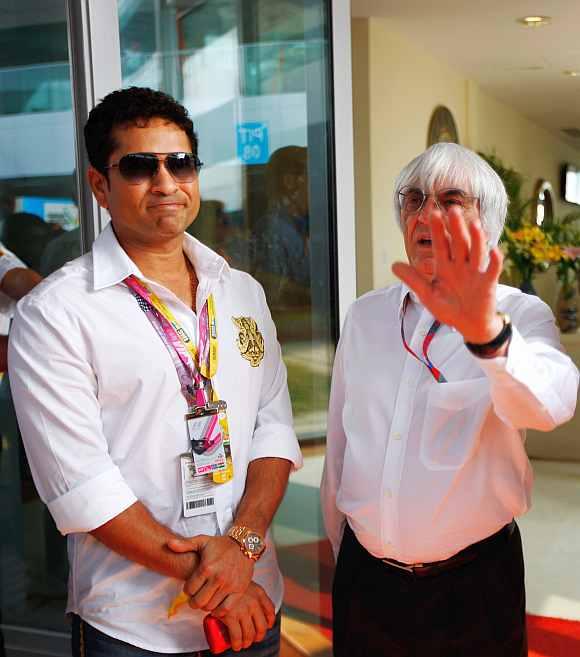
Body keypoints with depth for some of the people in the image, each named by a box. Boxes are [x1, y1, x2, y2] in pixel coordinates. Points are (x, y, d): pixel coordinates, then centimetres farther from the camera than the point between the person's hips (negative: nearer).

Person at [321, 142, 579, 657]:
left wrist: (487, 331, -50)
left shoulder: (522, 314, -11)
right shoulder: (364, 315, 2)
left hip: (474, 586, -3)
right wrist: (342, 547, 13)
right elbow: (339, 443, 7)